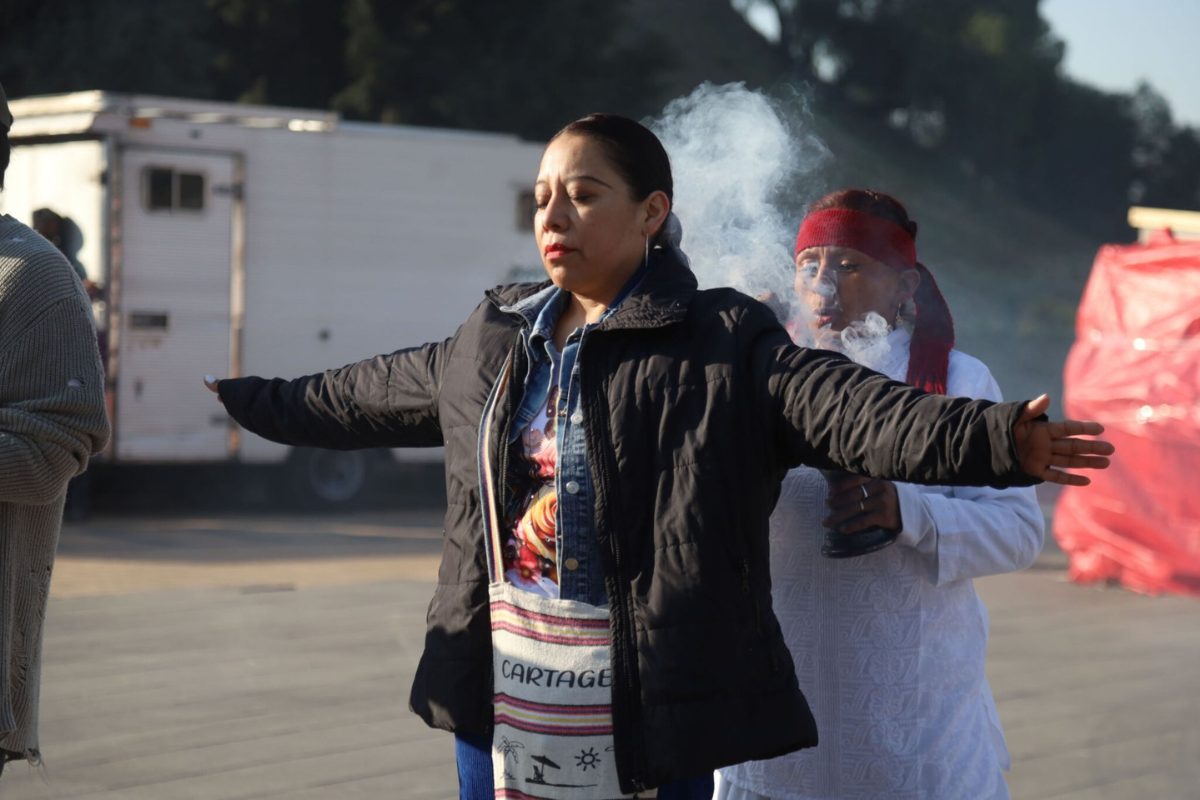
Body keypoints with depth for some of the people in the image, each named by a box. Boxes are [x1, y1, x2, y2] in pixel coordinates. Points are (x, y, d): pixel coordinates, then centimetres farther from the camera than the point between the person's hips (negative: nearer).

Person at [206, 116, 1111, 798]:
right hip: (500, 700, 6)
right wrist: (253, 401, 39)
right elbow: (374, 393, 28)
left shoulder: (723, 345, -9)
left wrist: (992, 439, -40)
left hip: (646, 713, -6)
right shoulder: (493, 339, 11)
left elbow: (842, 403, -23)